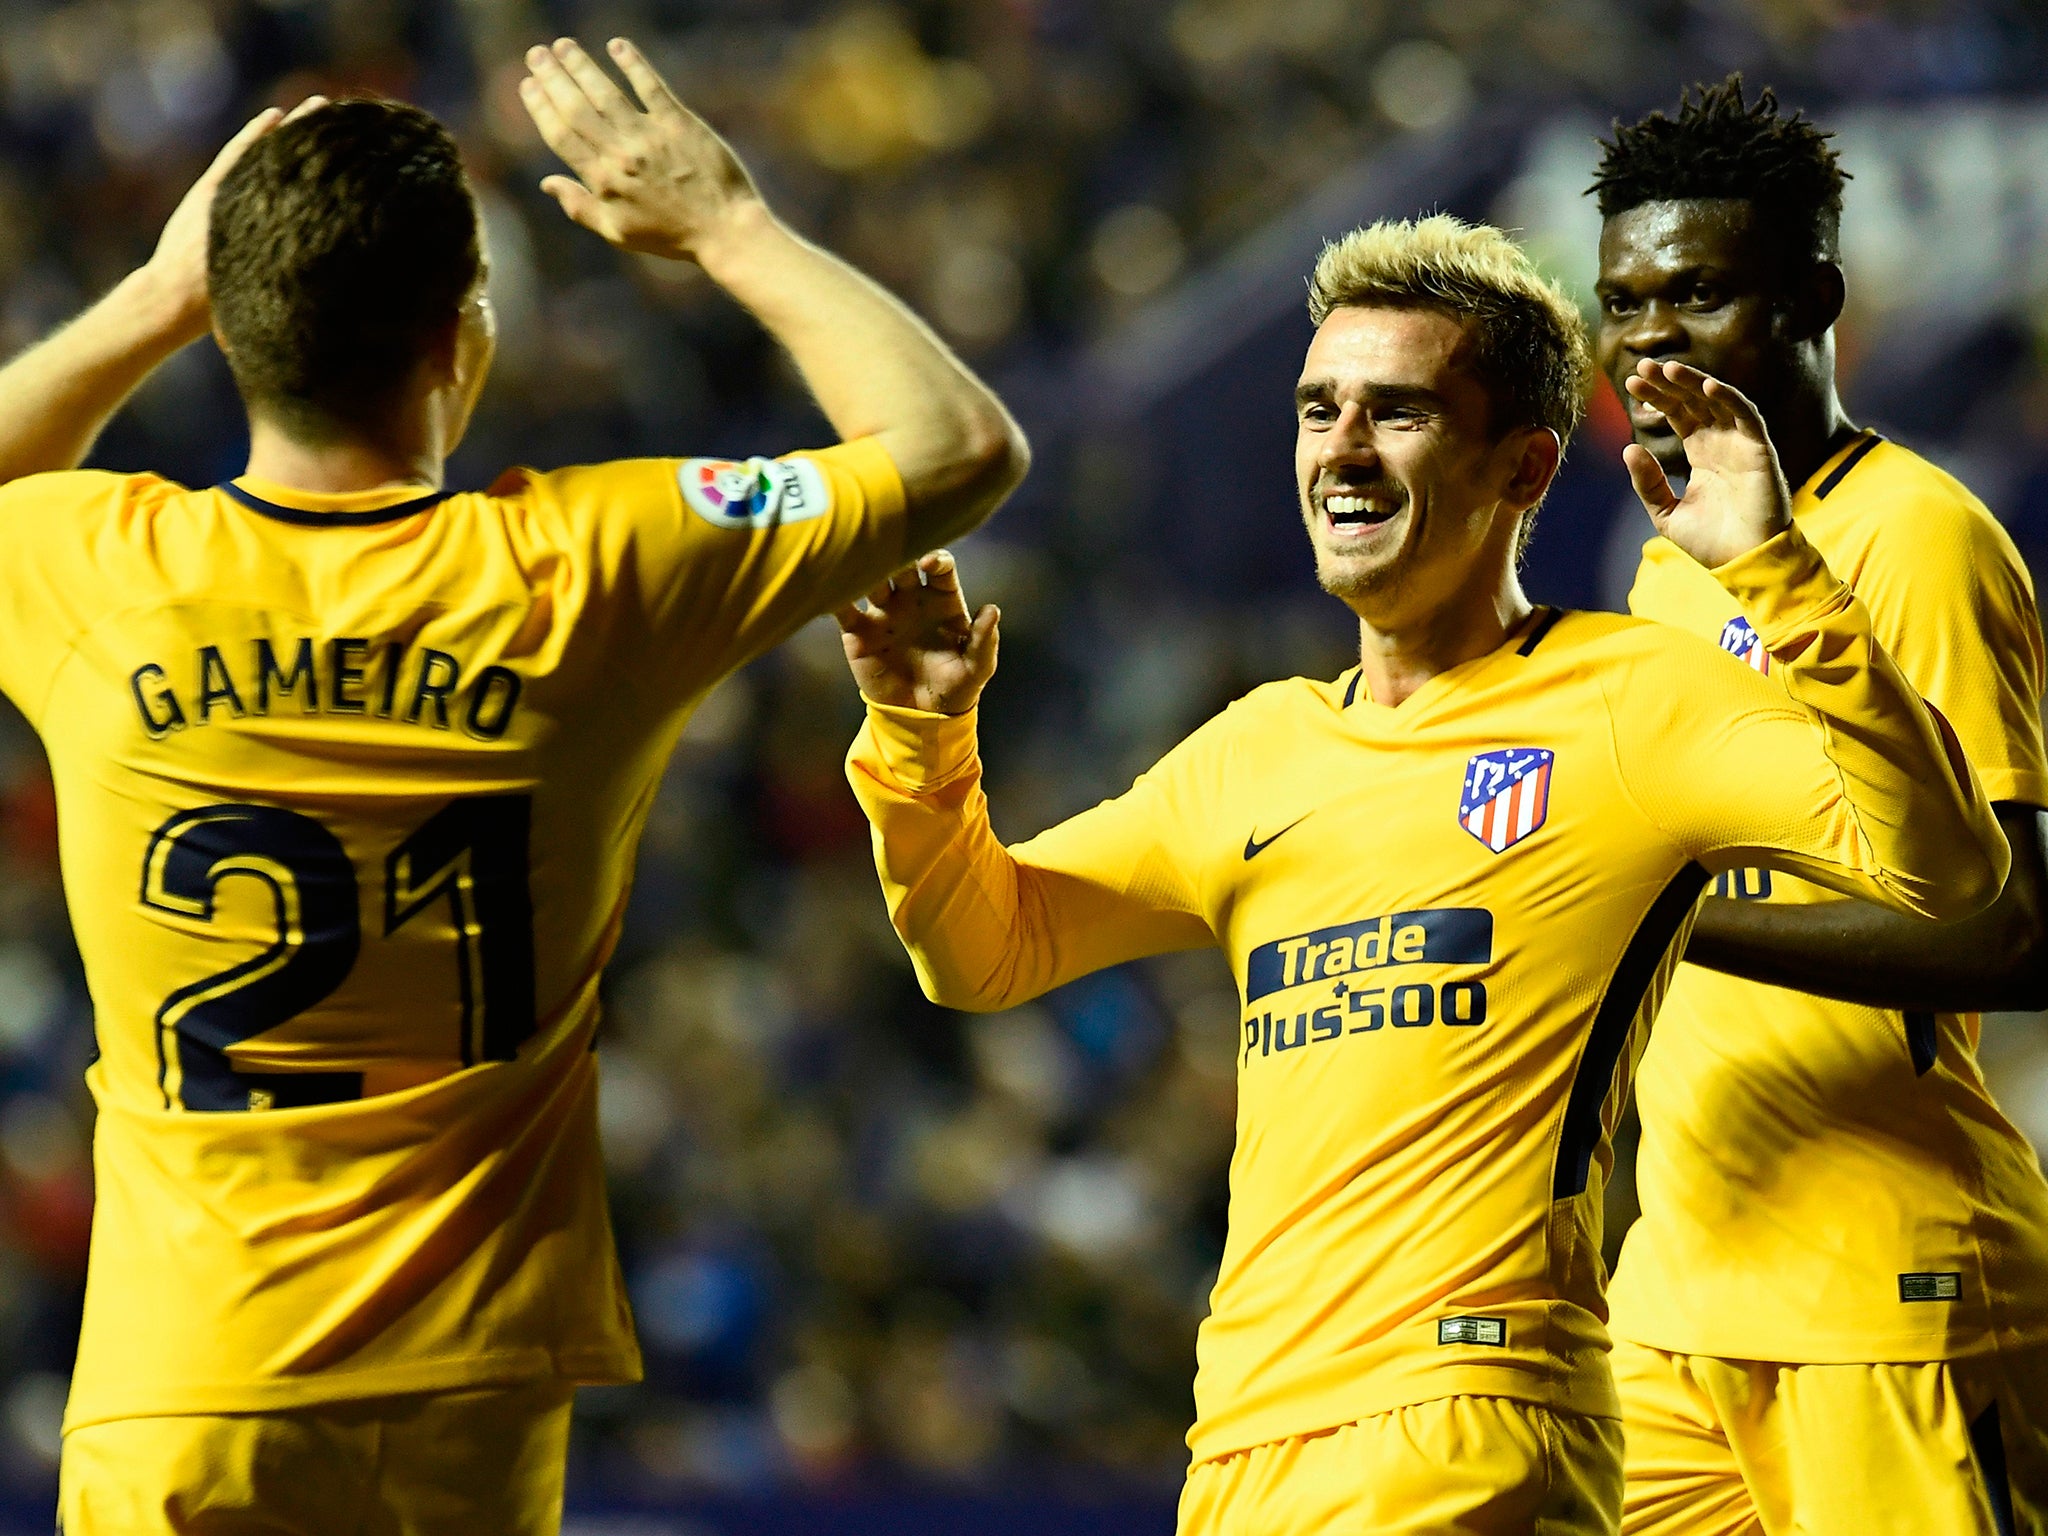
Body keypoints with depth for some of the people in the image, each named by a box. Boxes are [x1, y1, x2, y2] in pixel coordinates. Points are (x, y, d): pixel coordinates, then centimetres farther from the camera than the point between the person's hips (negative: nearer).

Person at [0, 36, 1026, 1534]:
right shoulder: (575, 578, -7)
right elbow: (963, 445, 6)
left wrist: (158, 300, 23)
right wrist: (727, 227, 14)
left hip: (178, 1398, 0)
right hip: (472, 1397, 0)